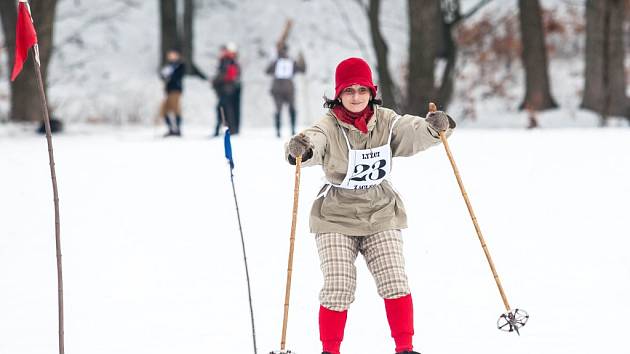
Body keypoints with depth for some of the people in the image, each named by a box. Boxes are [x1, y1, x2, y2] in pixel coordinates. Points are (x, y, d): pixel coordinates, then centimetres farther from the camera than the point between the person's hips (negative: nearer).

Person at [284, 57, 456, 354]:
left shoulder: (385, 122, -1)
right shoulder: (329, 127, -11)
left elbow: (414, 133, -15)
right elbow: (315, 141, -31)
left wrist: (435, 126, -37)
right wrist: (299, 148, -54)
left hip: (381, 215, 3)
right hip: (336, 218, -2)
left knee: (395, 283, -6)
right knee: (338, 289, -9)